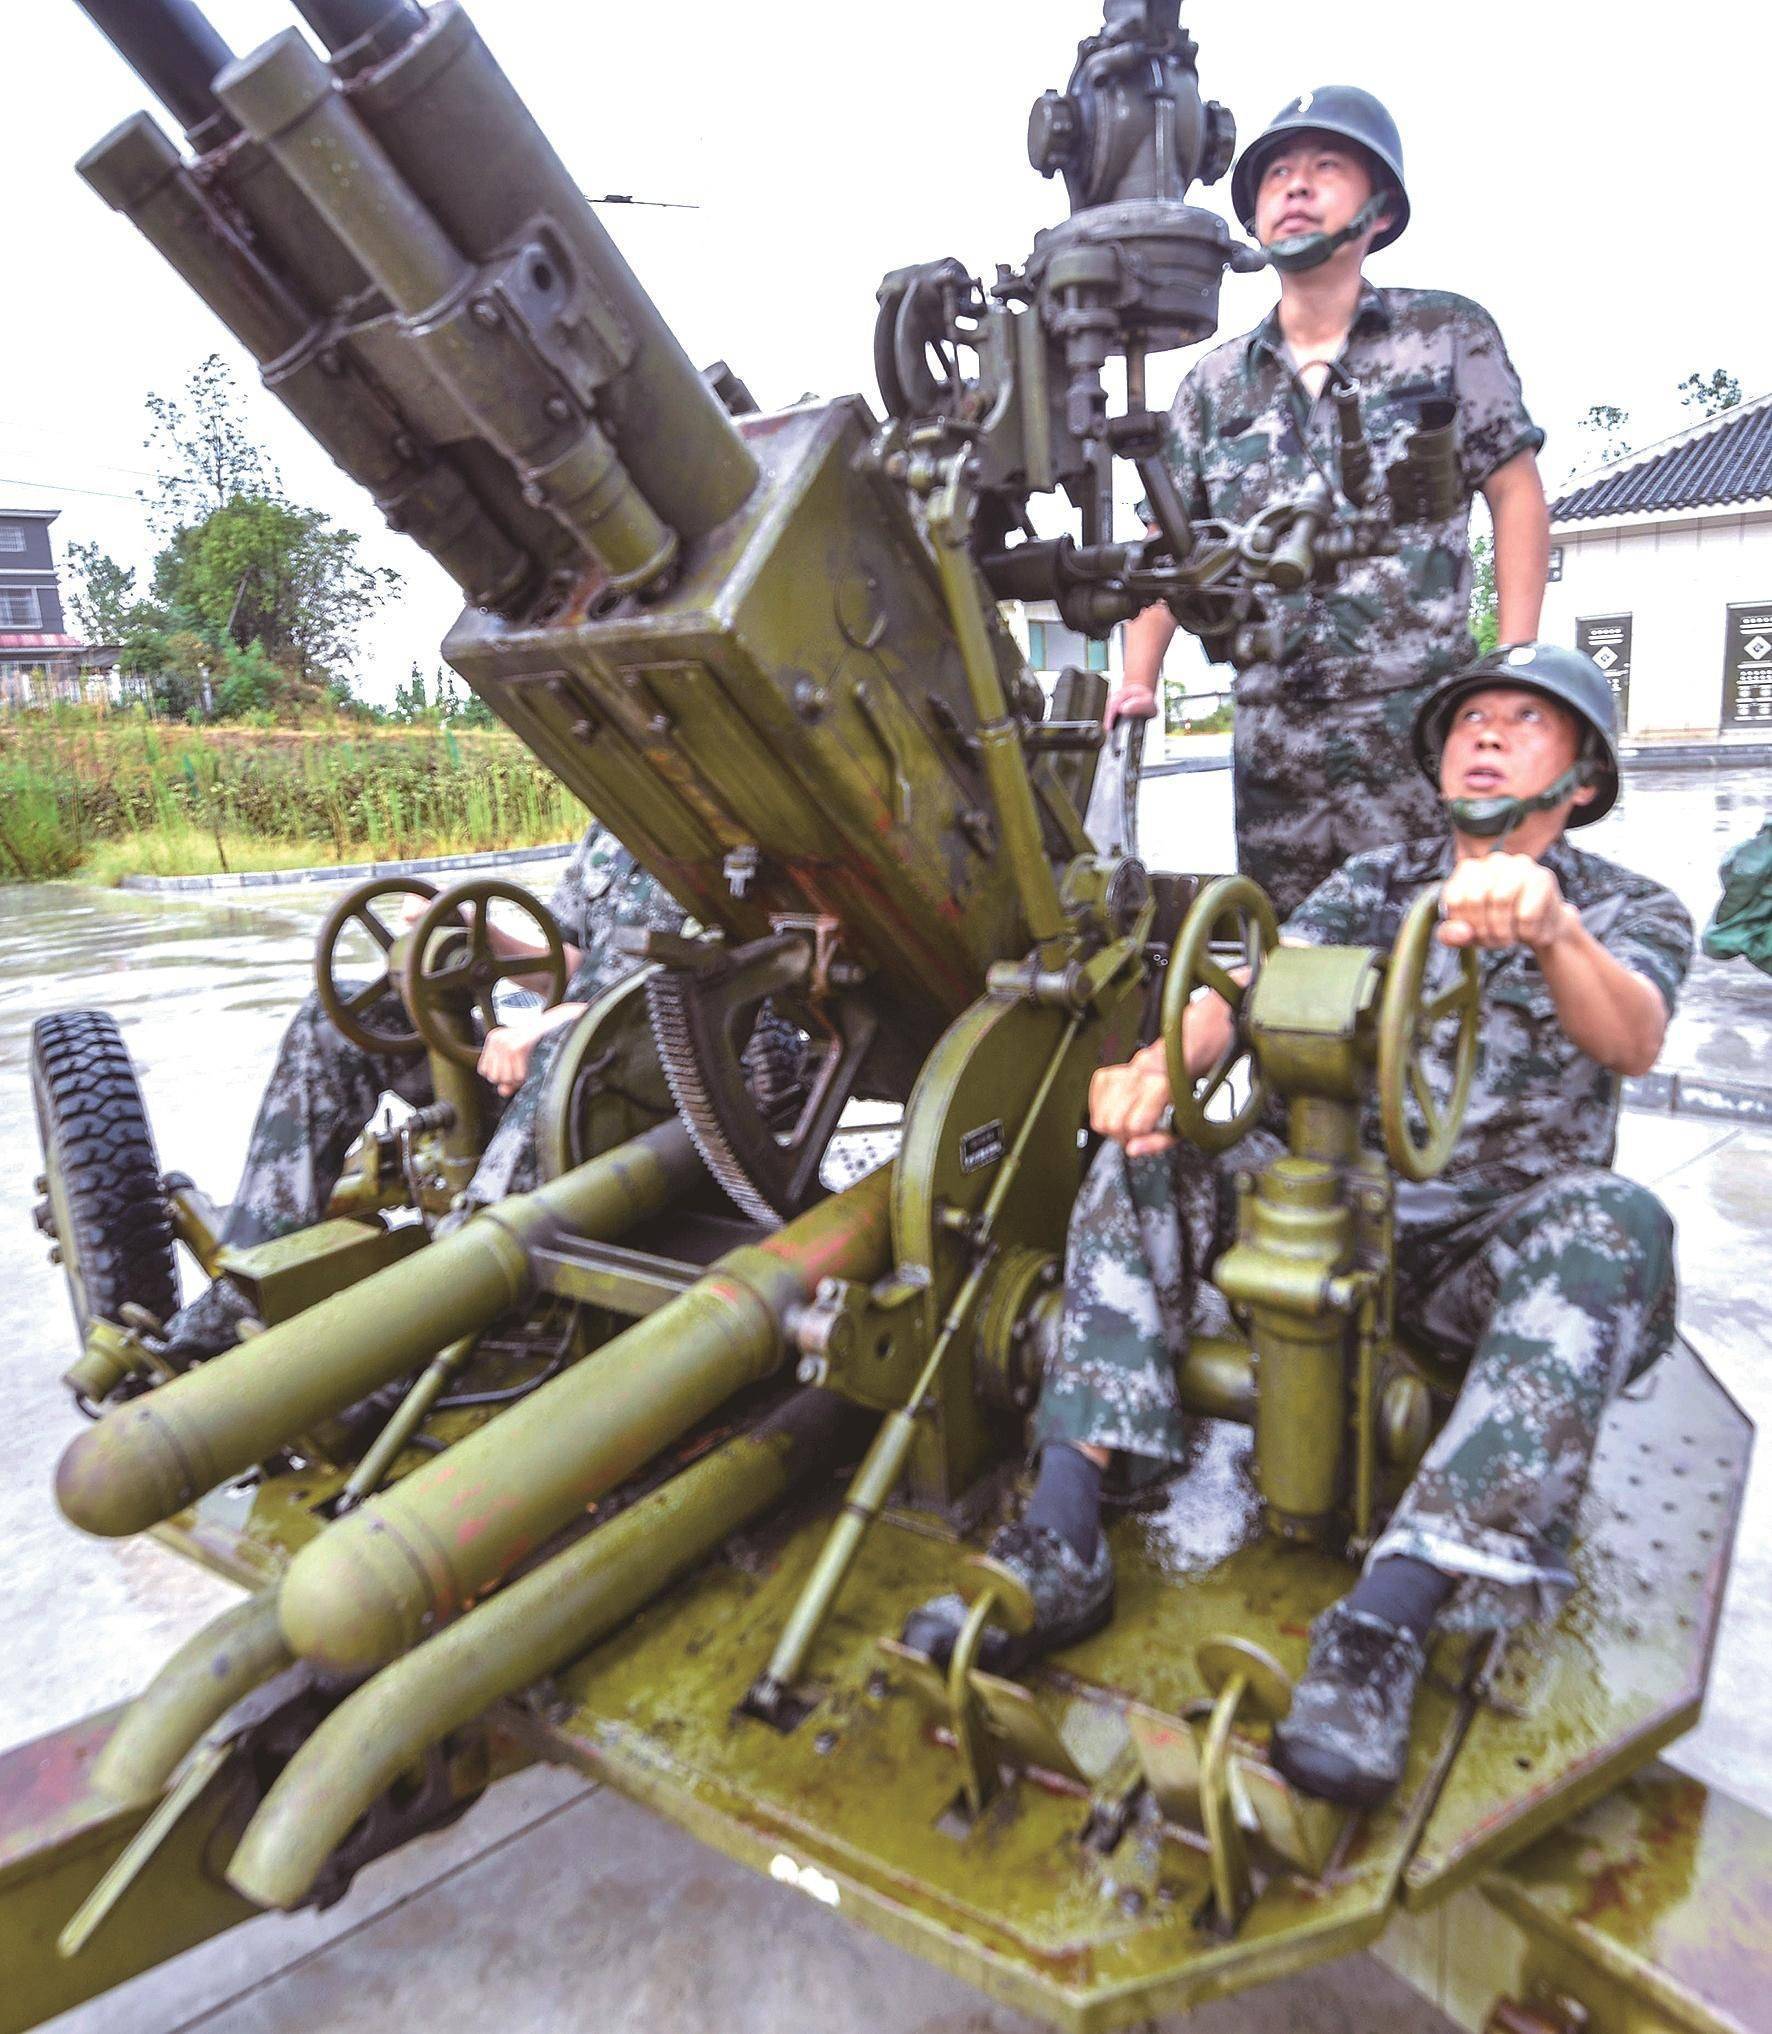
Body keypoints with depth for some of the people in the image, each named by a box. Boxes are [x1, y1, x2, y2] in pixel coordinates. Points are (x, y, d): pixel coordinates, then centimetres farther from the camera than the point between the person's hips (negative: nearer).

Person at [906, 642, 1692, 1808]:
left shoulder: (1630, 910, 3)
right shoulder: (1377, 882, 10)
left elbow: (1634, 1041, -21)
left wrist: (1554, 933, -43)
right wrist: (1164, 1059, -31)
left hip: (1493, 1250, -2)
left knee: (1611, 1225, -35)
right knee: (1147, 1155, -19)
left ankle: (1385, 1623, -41)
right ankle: (1062, 1545, -27)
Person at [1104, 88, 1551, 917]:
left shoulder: (1449, 335, 5)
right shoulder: (1212, 384, 12)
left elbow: (1517, 493, 5)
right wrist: (1139, 679, 2)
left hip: (1419, 724, -3)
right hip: (1271, 735, 3)